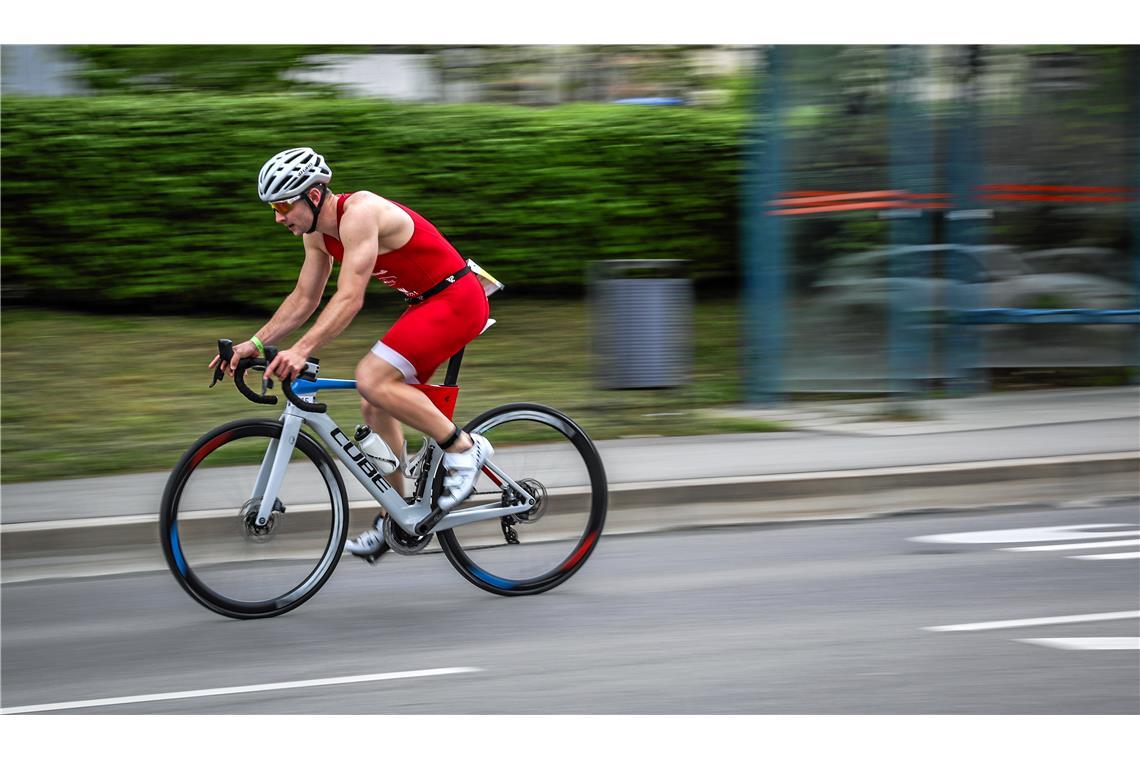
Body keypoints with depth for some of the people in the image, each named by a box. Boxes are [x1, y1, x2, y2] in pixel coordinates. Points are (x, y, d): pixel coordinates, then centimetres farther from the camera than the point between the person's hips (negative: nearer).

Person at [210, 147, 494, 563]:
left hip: (456, 298, -10)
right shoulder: (317, 232, 6)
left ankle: (463, 447, -11)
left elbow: (349, 299, -31)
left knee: (372, 381, -23)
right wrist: (256, 343, 4)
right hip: (426, 304, 10)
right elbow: (303, 299, 14)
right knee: (375, 407, 8)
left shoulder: (359, 214, -24)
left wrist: (301, 351, -38)